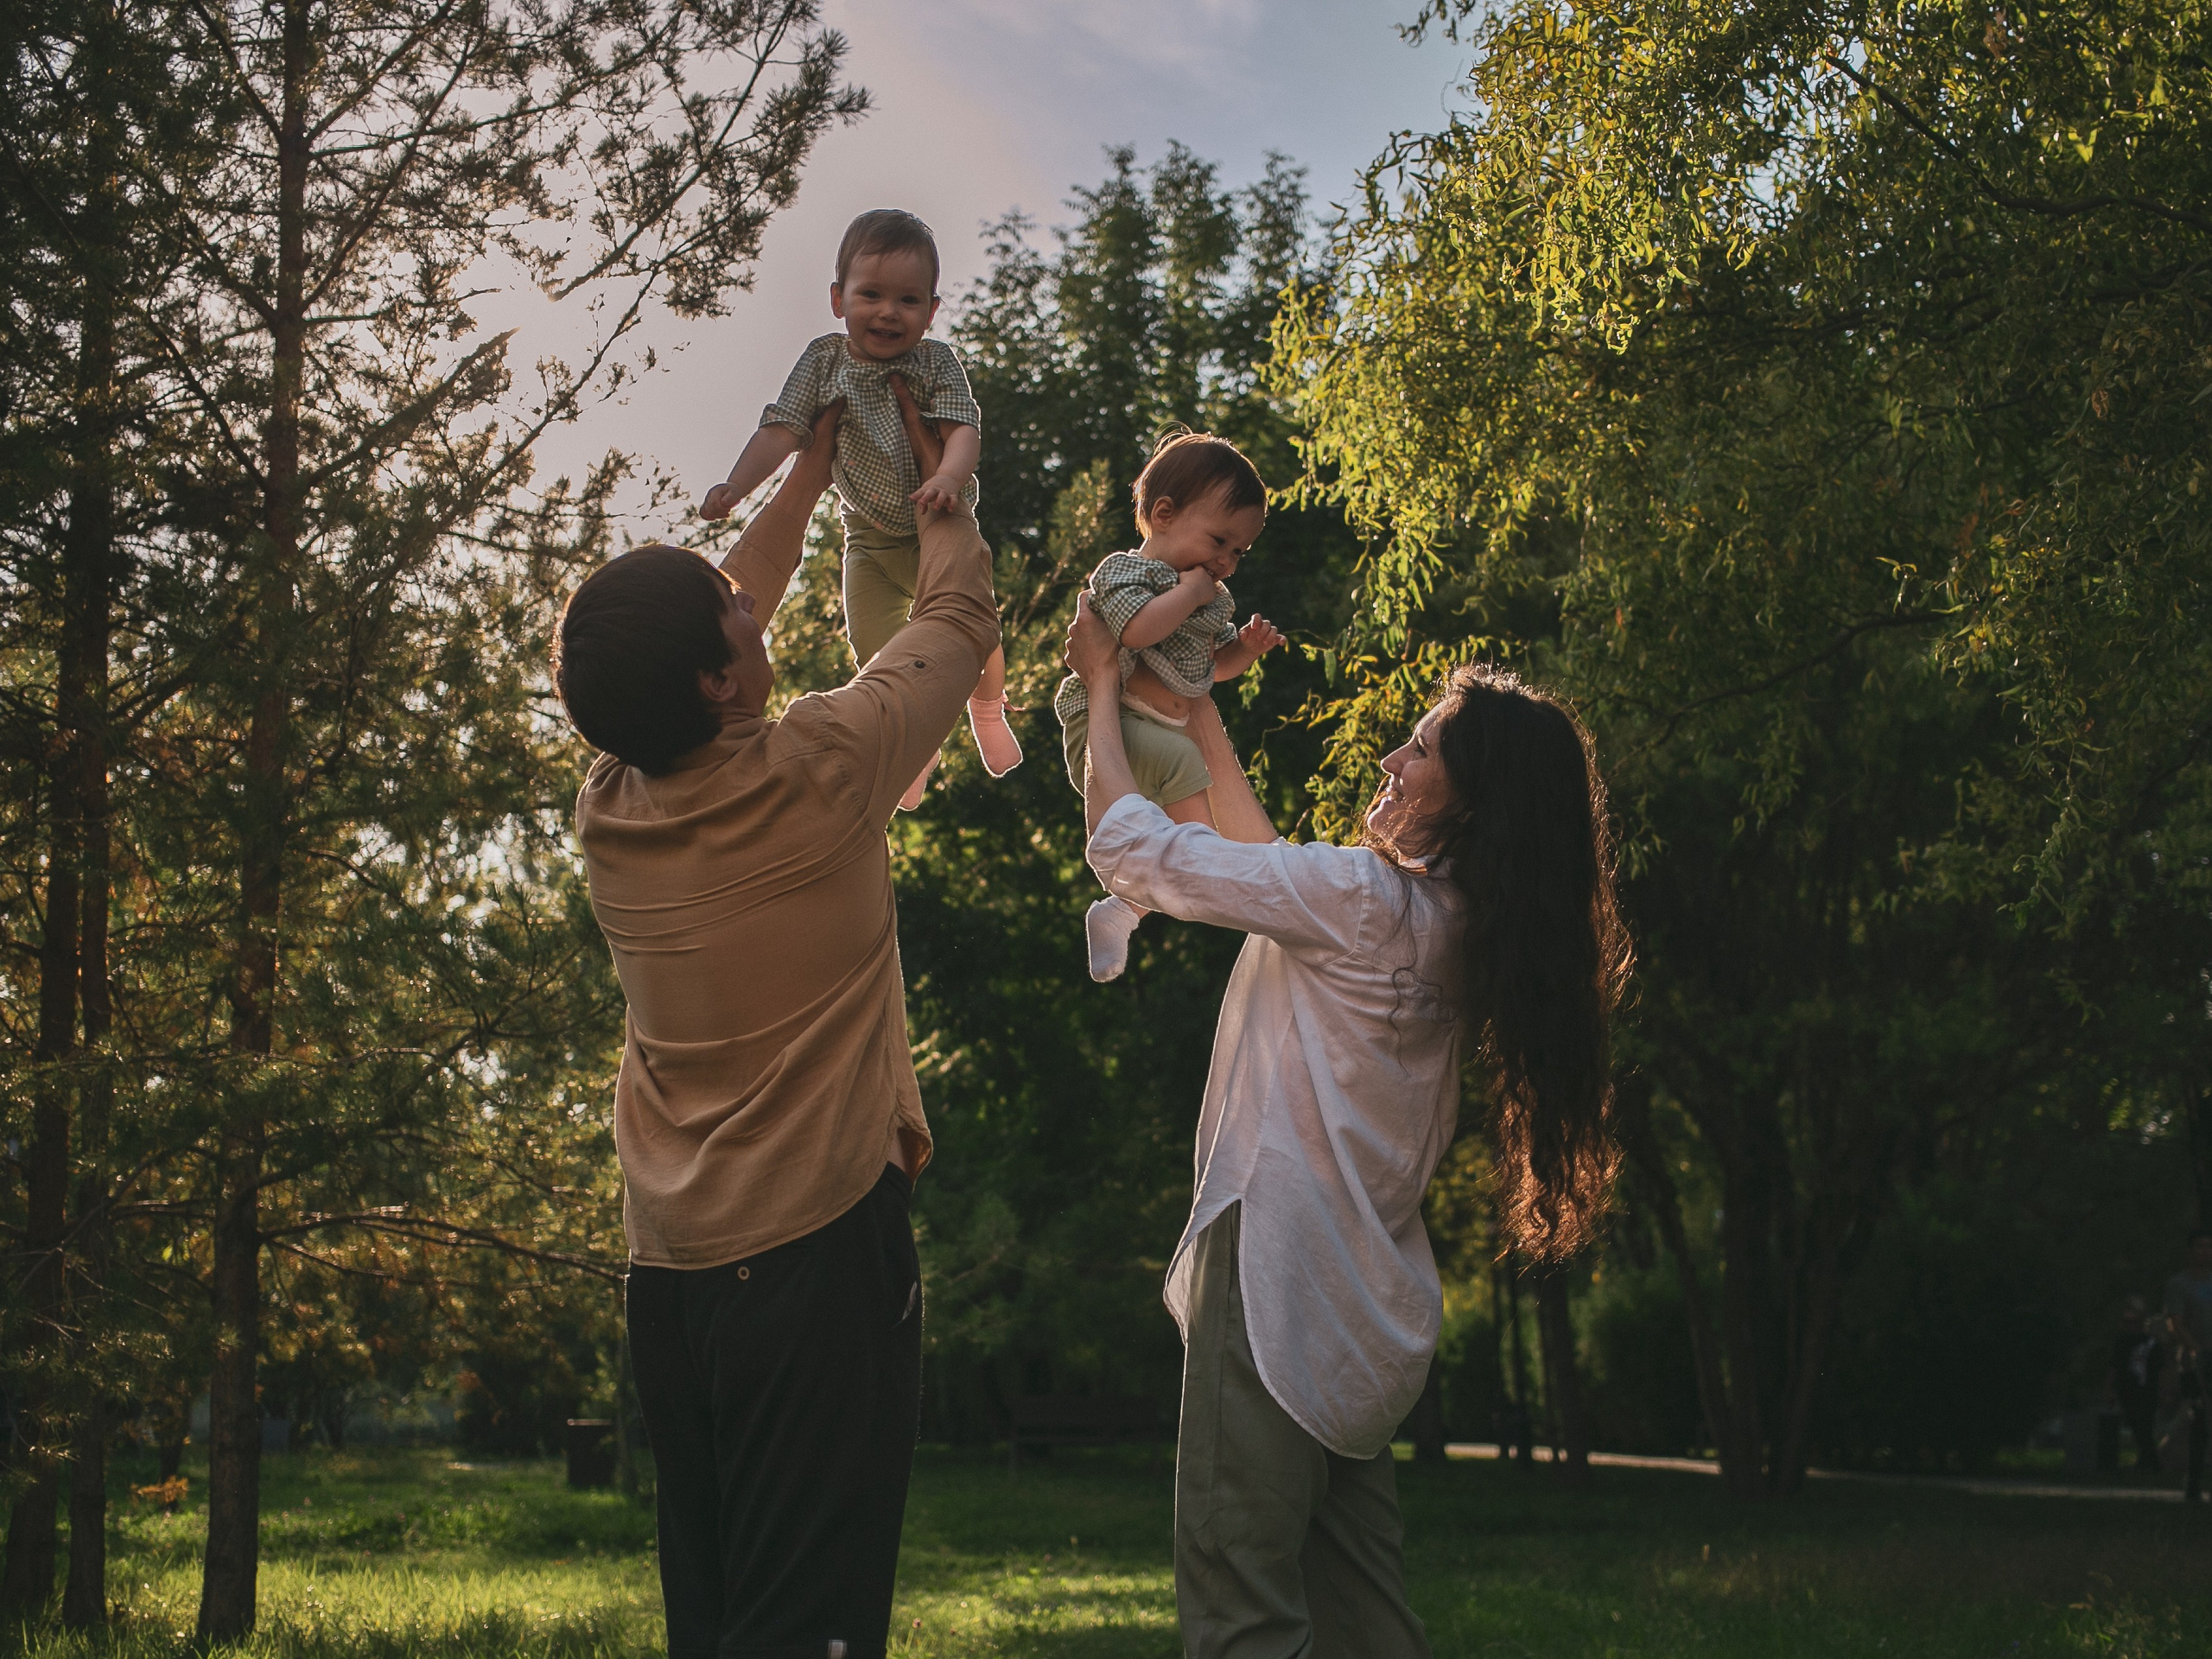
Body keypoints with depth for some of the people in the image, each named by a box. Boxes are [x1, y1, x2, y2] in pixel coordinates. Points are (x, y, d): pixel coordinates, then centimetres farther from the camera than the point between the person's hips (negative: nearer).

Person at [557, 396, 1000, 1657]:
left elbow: (727, 611, 21)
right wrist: (942, 484, 22)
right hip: (819, 1254, -7)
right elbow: (961, 614, 4)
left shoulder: (609, 806, 3)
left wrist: (816, 468, 30)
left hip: (669, 1277, 7)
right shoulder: (816, 778, -13)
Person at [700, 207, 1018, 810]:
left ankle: (988, 709, 38)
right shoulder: (823, 361, -10)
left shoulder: (936, 362, -14)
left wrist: (950, 475, -47)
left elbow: (963, 427, -25)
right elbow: (781, 429, -13)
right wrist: (736, 486, -28)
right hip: (869, 541, 2)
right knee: (876, 658, 3)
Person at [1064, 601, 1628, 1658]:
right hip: (1367, 1307, 9)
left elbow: (1131, 848, -9)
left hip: (1279, 1277, -9)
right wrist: (1199, 716, 30)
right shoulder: (1453, 926, 11)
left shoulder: (1366, 898, -14)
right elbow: (1267, 866, 26)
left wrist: (1105, 685, 5)